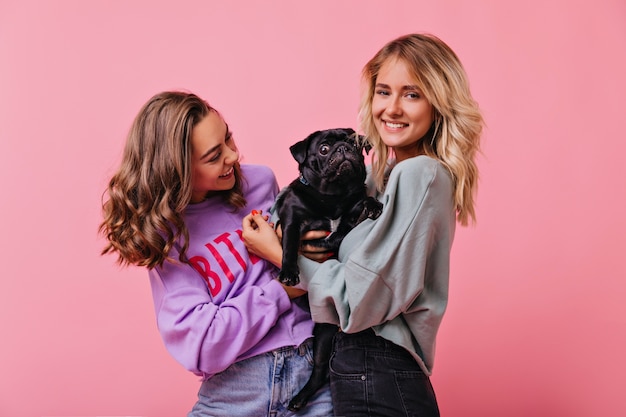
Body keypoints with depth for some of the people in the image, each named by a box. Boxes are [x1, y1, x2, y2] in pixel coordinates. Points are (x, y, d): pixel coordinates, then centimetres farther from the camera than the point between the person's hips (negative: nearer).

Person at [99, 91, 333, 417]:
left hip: (313, 368, 3)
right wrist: (281, 291, -15)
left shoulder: (260, 182, -1)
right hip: (233, 390, -2)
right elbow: (199, 345, -14)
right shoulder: (165, 232, -8)